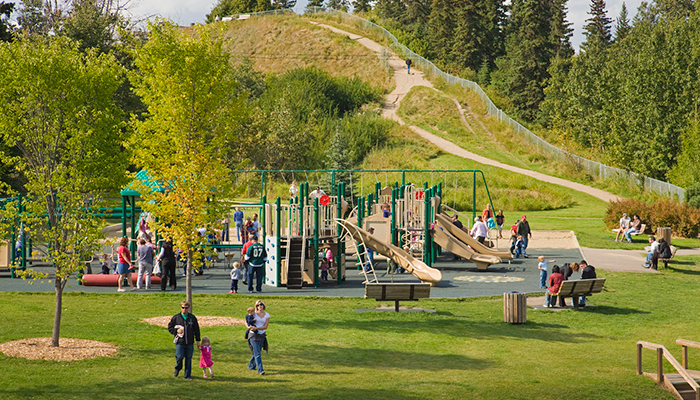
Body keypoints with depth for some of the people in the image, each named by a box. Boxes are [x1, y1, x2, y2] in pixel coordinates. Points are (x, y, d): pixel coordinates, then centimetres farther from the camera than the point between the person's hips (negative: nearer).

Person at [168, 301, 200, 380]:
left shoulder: (192, 317, 7)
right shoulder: (176, 317, 2)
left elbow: (196, 330, 12)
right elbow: (170, 327, 8)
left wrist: (197, 340, 10)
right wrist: (176, 332, -8)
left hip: (190, 343, 2)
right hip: (180, 342, -2)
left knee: (188, 359, 4)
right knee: (179, 357, -9)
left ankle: (187, 375, 15)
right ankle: (177, 368, 23)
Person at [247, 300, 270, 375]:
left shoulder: (267, 315, 2)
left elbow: (265, 327, -5)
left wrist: (256, 328, -19)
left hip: (262, 335, 3)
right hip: (253, 335, -3)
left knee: (256, 352, 13)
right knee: (257, 353, -12)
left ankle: (251, 366, 35)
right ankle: (260, 370, -17)